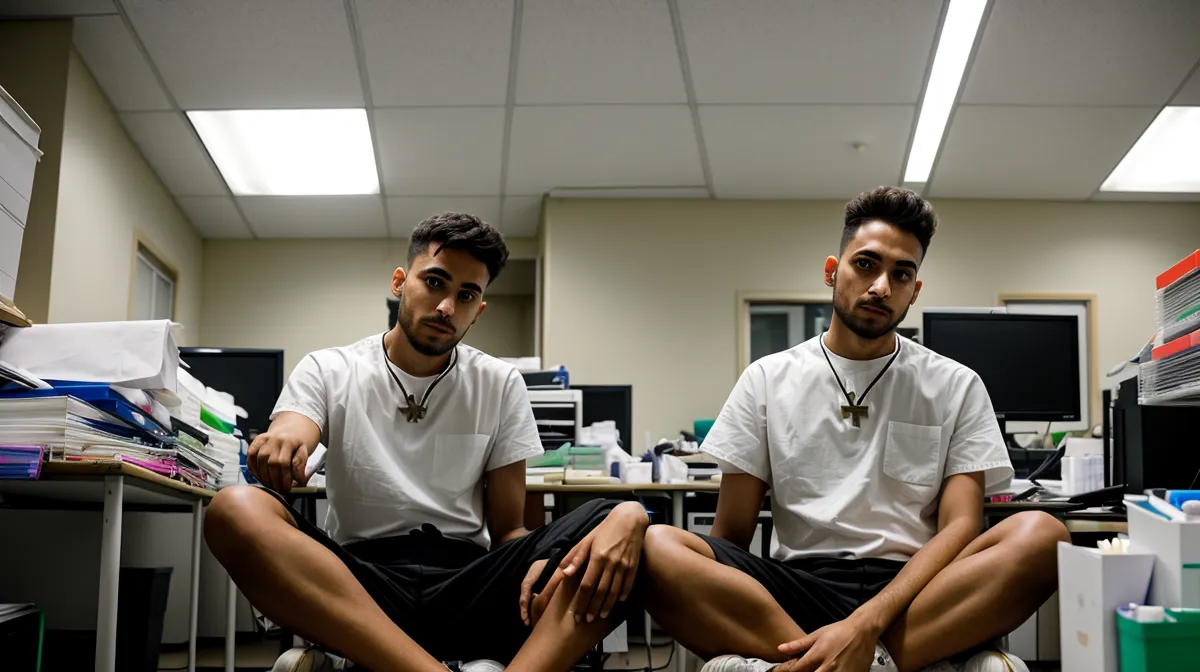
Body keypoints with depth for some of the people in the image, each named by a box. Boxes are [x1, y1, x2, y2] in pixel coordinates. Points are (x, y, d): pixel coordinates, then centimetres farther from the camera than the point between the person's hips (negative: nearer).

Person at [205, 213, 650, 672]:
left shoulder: (501, 385, 11)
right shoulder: (327, 371, 8)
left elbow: (507, 529, 9)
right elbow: (279, 460, -10)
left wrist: (541, 565, -15)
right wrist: (282, 442, -35)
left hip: (470, 587, 2)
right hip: (358, 588, -1)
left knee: (627, 523, -23)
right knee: (235, 511, -30)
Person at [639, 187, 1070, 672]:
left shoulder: (956, 387, 11)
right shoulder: (767, 380, 13)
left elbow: (960, 527, -2)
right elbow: (731, 535, 9)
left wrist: (865, 624, -19)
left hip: (916, 594, 0)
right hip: (796, 587, 0)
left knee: (1041, 534, -29)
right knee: (653, 546, -26)